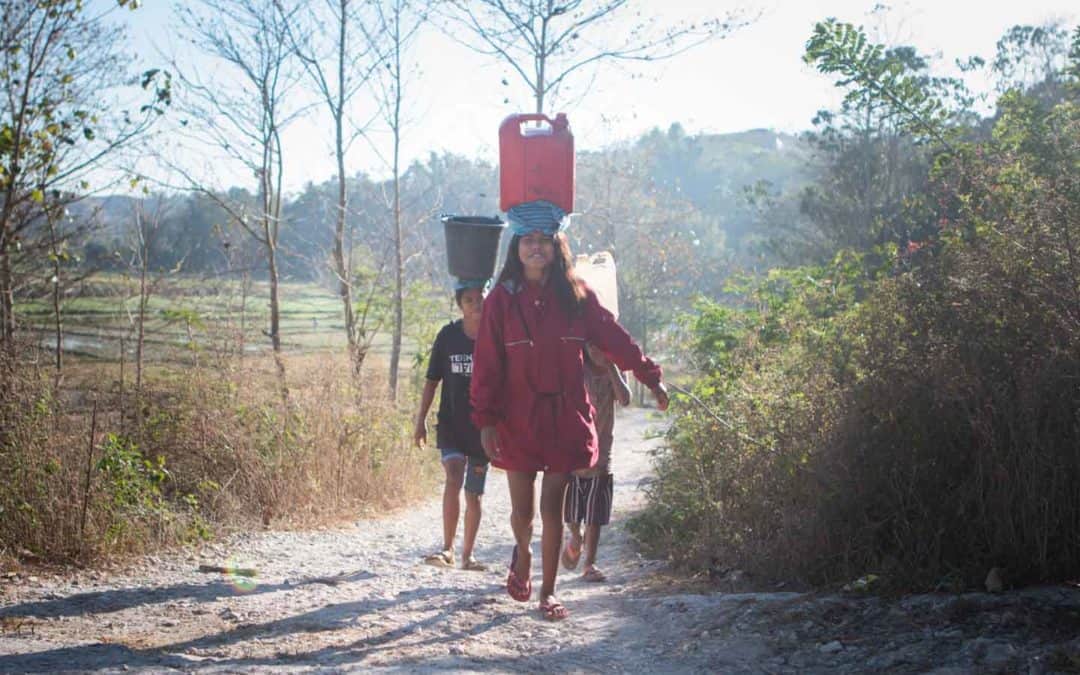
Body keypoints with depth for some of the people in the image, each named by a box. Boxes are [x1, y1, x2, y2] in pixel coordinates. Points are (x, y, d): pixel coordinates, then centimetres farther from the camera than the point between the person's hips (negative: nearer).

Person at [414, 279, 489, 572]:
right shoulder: (448, 336, -2)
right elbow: (432, 380, 4)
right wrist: (420, 421, 1)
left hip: (483, 428, 0)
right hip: (451, 424, 0)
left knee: (473, 494, 8)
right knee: (454, 478, -21)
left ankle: (467, 555, 19)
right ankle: (447, 548, -17)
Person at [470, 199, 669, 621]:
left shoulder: (575, 296, 3)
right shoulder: (501, 300, -2)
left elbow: (613, 338, 10)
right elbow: (487, 364, -4)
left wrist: (651, 378, 11)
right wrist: (485, 419, -9)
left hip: (565, 418, 1)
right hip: (517, 420, -1)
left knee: (552, 509, 2)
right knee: (522, 511, 4)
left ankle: (548, 593, 13)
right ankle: (522, 552, 38)